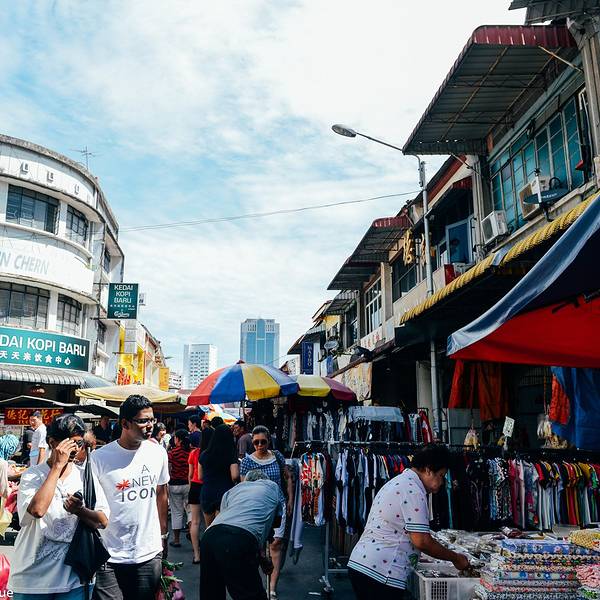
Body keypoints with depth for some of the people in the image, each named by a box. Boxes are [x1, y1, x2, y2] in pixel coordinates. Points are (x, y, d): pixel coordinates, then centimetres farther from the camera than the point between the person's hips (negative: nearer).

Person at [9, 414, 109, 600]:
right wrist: (57, 466, -21)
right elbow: (37, 509, -26)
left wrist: (80, 511, -21)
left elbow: (102, 521, -2)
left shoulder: (86, 477, 2)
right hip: (33, 578, -2)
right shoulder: (32, 475, -6)